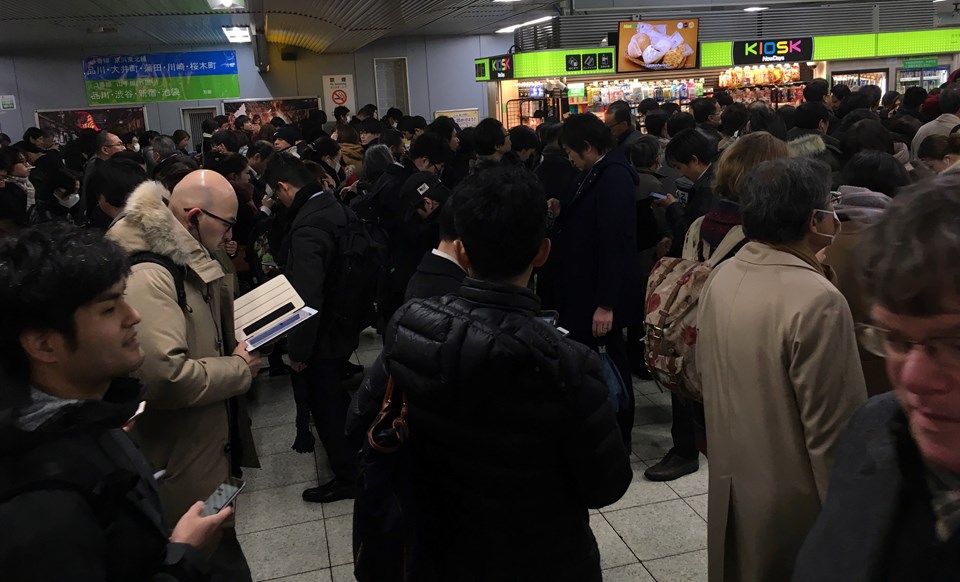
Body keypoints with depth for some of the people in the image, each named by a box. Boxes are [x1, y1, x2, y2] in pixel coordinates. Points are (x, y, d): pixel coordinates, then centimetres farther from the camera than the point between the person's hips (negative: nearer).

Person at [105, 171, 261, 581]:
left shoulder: (187, 265, 9)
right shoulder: (147, 276, -25)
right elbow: (164, 376, -35)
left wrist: (237, 349, 5)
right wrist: (239, 369, -20)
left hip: (208, 447, 10)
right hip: (184, 468, -10)